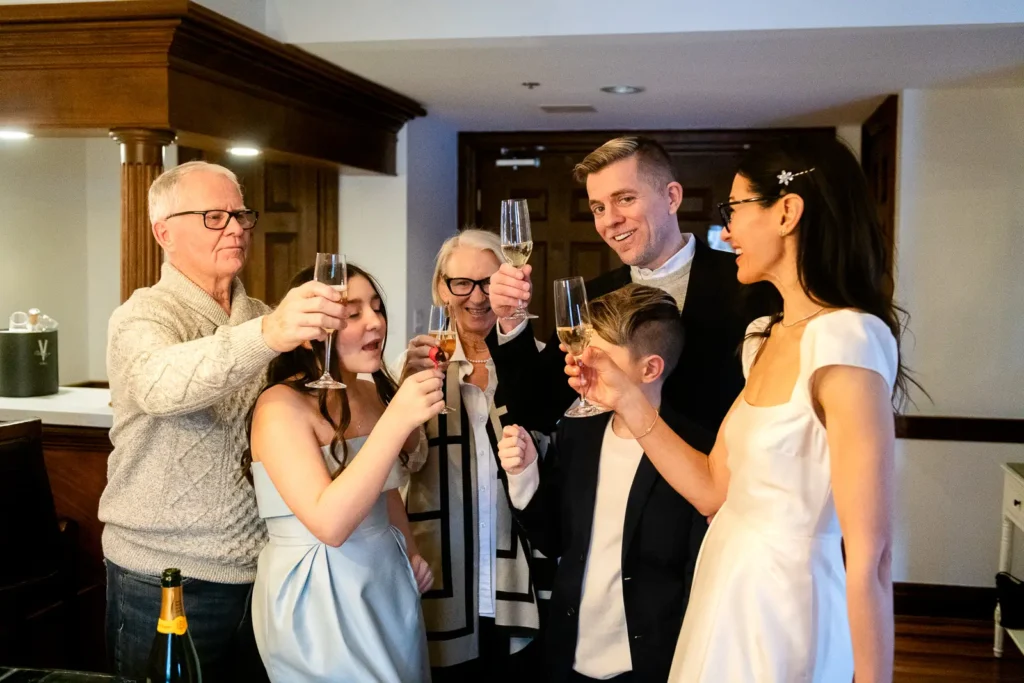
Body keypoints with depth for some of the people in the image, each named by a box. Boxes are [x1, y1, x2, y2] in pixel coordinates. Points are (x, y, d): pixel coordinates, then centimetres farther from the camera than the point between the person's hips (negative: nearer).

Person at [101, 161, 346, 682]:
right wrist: (266, 336, -51)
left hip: (260, 572, 6)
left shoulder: (262, 318, 10)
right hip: (165, 582, -6)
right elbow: (162, 385, -34)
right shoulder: (143, 317, -11)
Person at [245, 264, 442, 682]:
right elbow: (329, 524, -30)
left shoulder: (372, 394, 4)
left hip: (389, 583, 7)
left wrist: (407, 551, 8)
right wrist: (396, 421, -33)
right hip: (318, 598, -7)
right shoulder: (281, 405, -18)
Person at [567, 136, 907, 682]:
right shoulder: (767, 337, 5)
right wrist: (627, 401, -1)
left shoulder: (845, 340, -23)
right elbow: (714, 490, 5)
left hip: (781, 607, -8)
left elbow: (869, 556, -23)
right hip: (725, 591, 8)